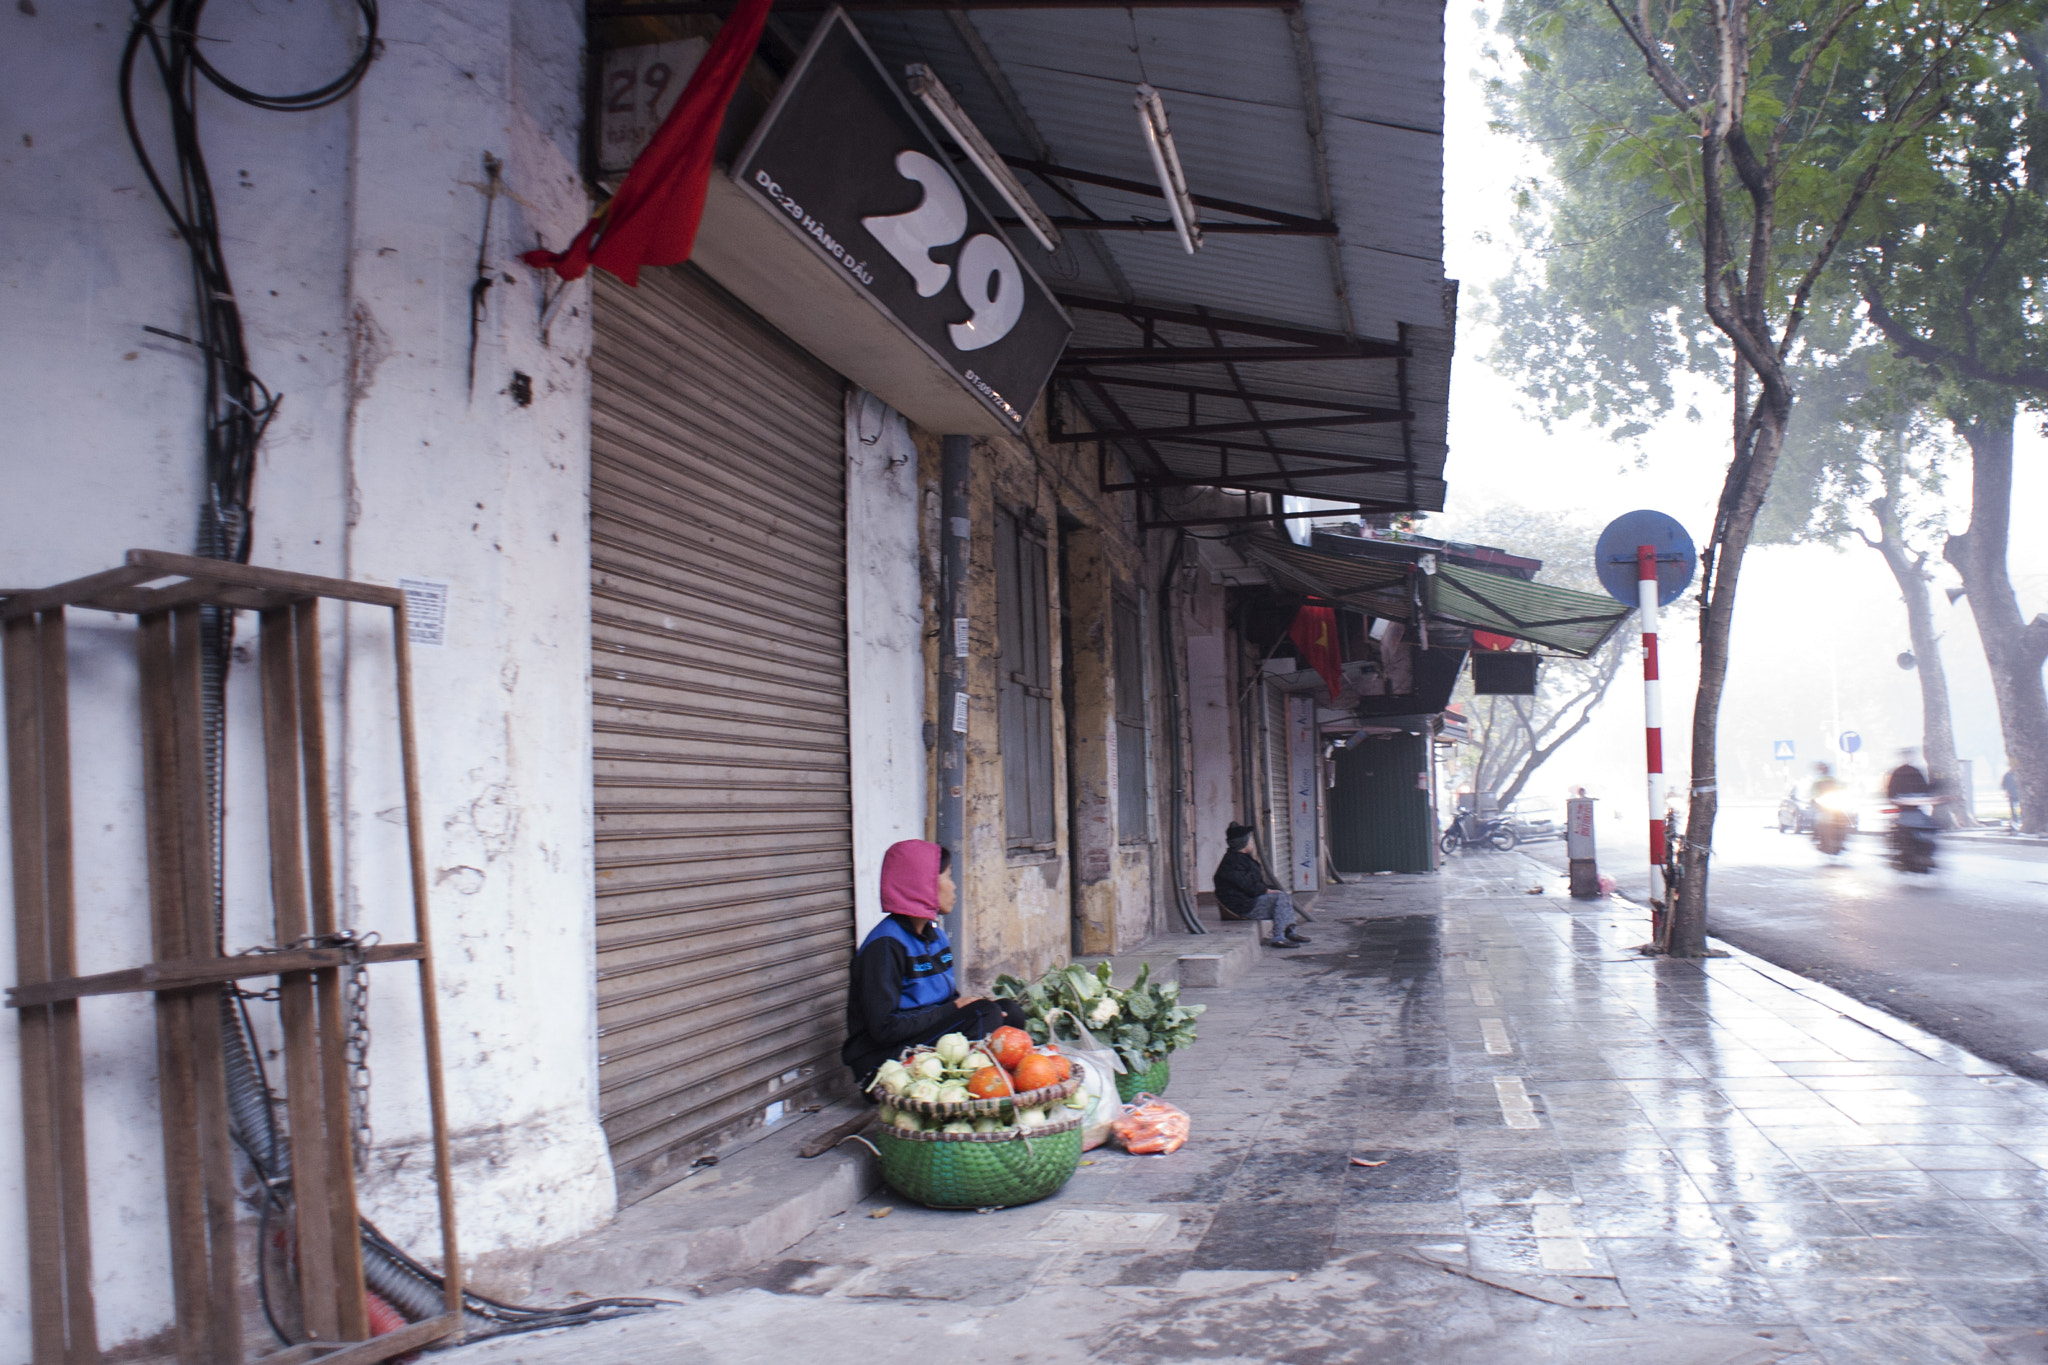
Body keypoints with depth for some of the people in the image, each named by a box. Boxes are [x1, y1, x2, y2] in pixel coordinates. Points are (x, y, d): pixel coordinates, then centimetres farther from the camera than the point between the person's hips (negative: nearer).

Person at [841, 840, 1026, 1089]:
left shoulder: (935, 933, 11)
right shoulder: (886, 945, -18)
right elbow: (884, 1028, -23)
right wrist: (953, 1009, -18)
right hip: (883, 1058, -9)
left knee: (1010, 1011, -5)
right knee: (985, 1014, -23)